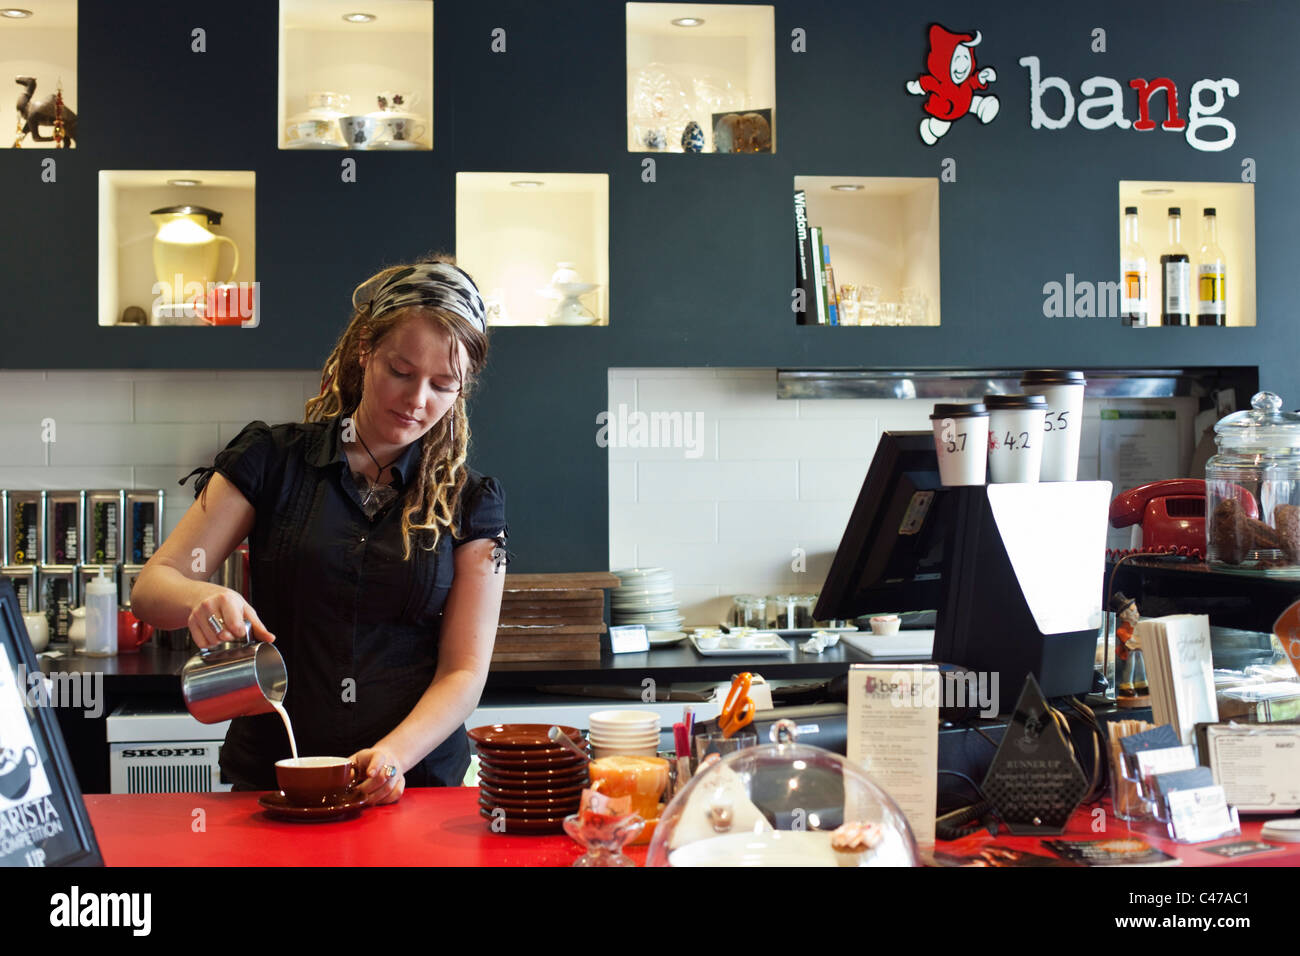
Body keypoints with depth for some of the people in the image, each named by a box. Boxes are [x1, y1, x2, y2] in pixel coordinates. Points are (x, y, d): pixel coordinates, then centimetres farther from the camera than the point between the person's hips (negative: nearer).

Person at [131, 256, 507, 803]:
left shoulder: (469, 505, 6)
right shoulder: (273, 460, 6)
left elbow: (464, 671, 2)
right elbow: (150, 590, 3)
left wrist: (394, 754, -15)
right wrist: (200, 599, -20)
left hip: (416, 781, 0)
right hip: (269, 776, 0)